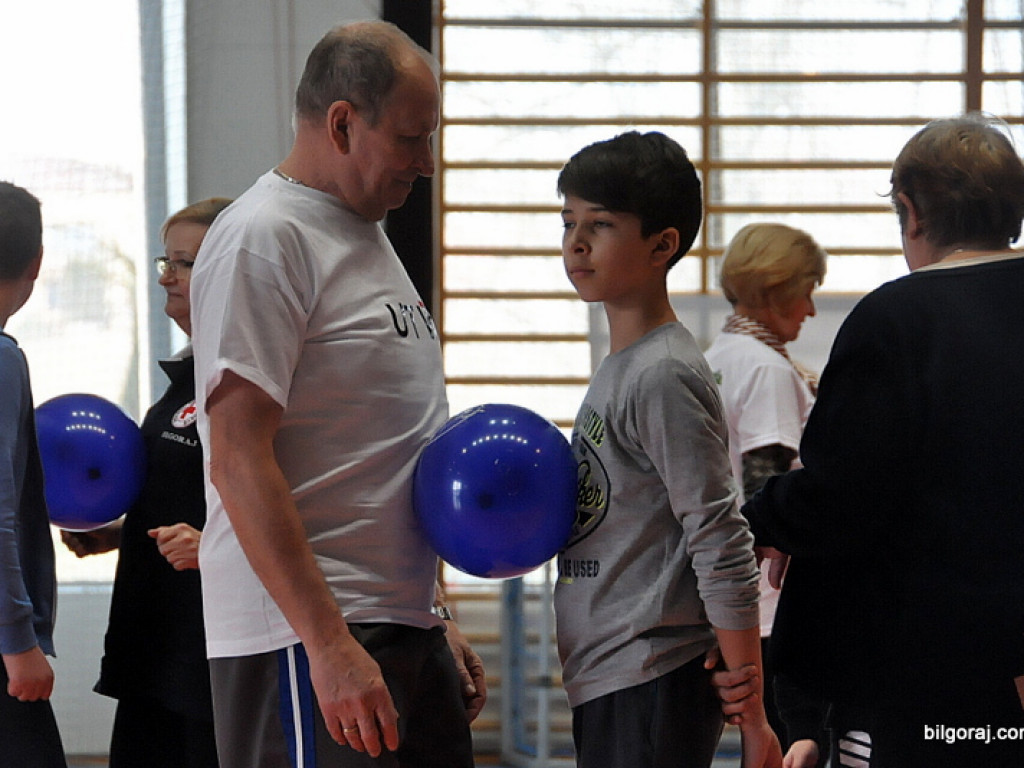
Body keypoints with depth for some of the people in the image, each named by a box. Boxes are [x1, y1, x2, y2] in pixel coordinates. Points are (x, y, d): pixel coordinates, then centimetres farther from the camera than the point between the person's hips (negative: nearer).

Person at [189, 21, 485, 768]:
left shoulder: (367, 237, 18)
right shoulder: (264, 238, -11)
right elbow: (238, 462, -18)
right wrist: (329, 644, -23)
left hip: (403, 624, 9)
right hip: (310, 632, -9)